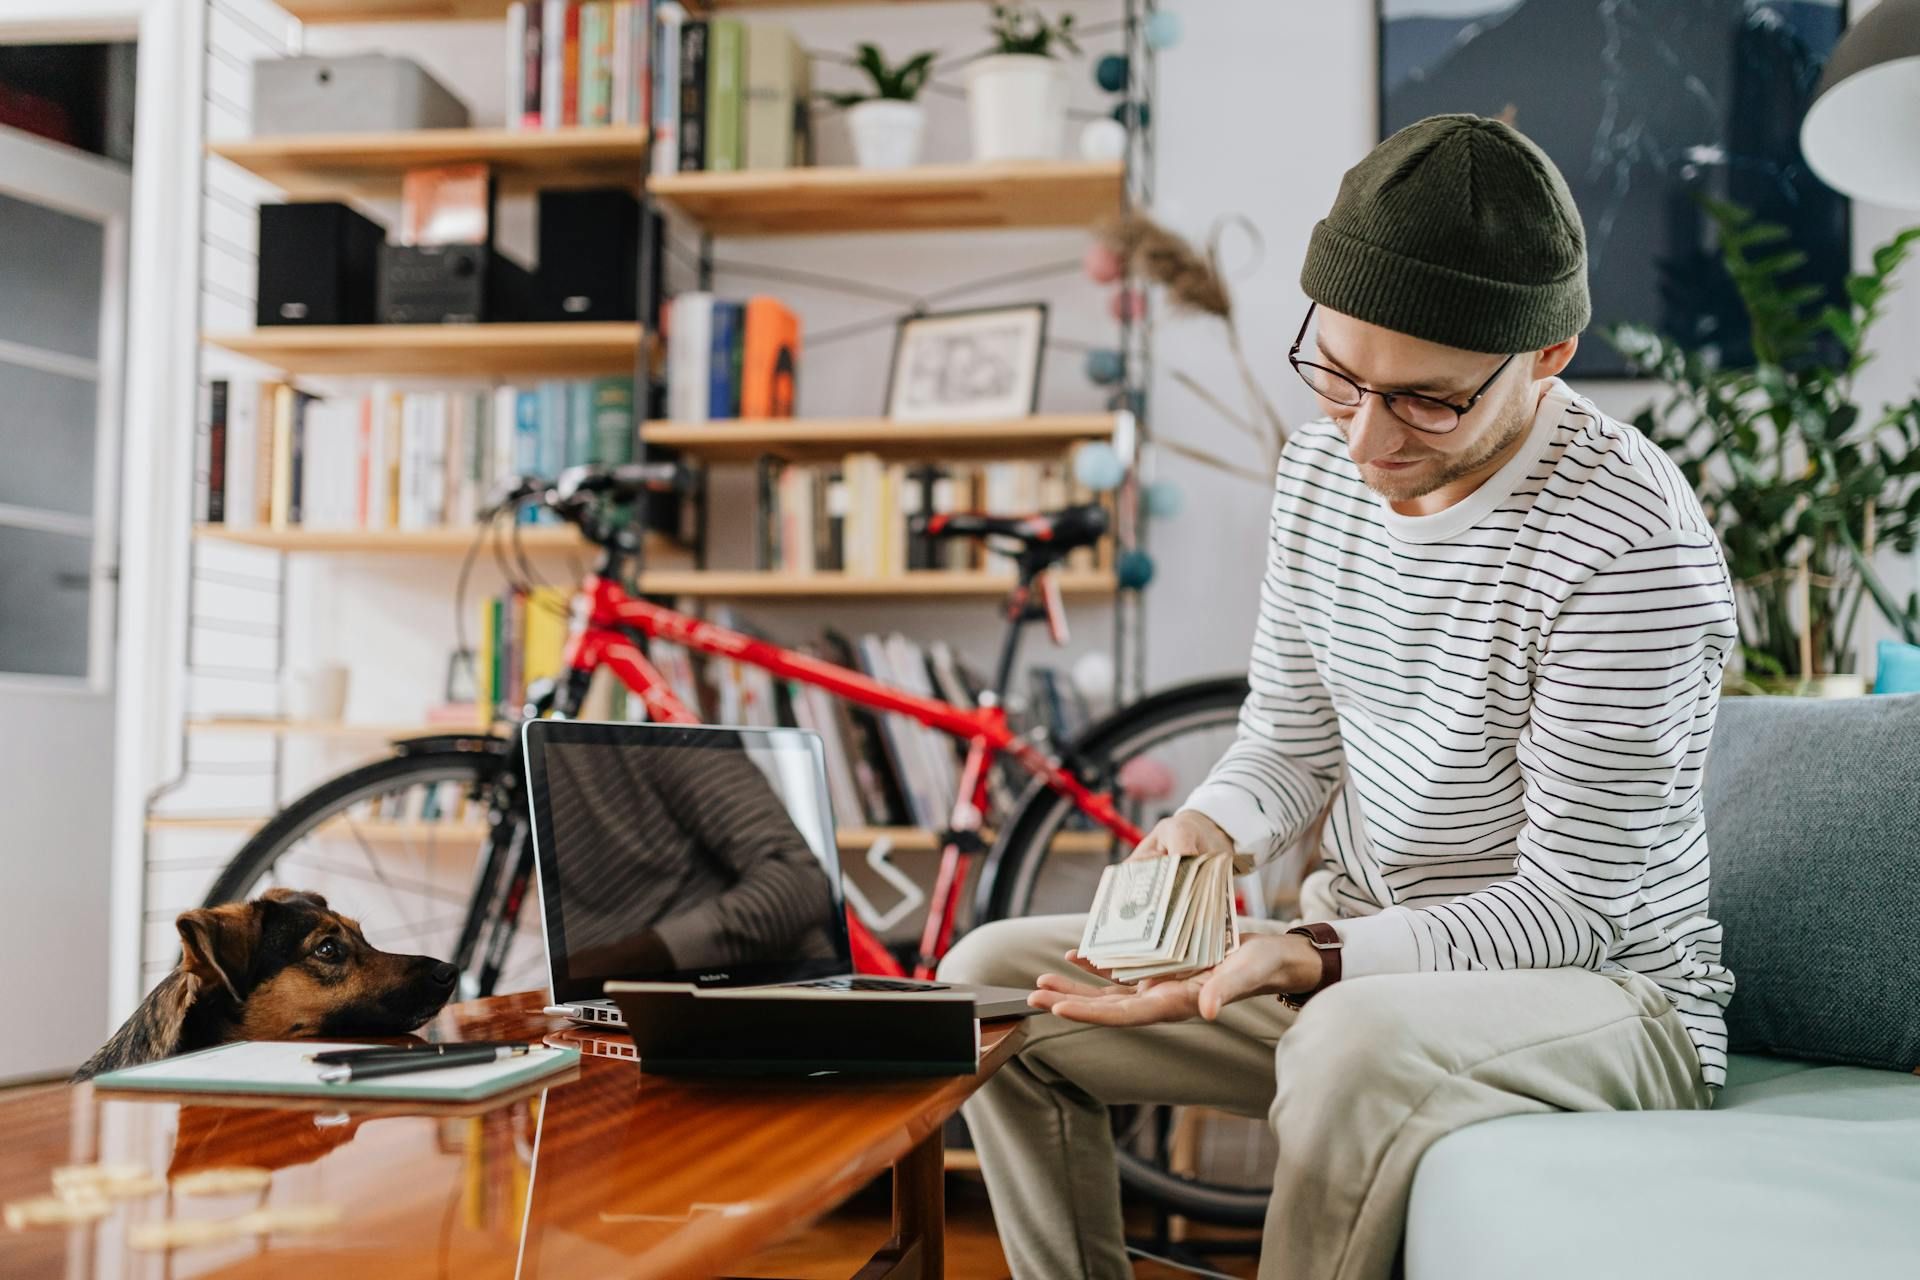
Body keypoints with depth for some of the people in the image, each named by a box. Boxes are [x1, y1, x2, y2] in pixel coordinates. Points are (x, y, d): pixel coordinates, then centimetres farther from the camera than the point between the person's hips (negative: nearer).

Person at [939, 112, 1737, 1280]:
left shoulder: (1629, 543, -24)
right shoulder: (1325, 460, 0)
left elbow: (1574, 900, -20)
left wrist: (1314, 960, -30)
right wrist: (1205, 830, -13)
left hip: (1601, 996, -7)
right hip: (1348, 967, 7)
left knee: (1355, 1042, -40)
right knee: (989, 975, 0)